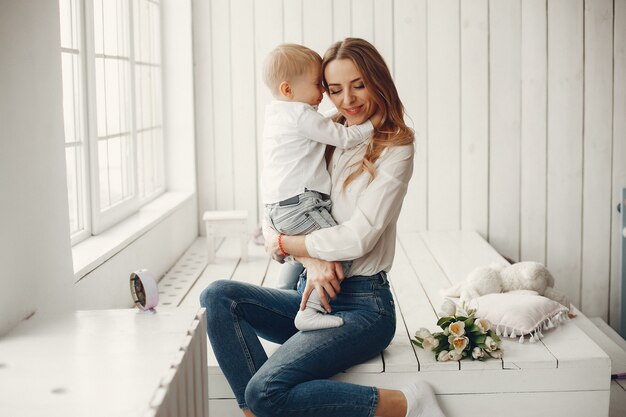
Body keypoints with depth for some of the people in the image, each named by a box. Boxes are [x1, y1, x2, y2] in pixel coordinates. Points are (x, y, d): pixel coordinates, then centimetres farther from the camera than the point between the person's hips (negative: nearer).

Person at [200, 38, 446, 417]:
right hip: (313, 296, 7)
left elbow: (358, 238, -16)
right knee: (218, 296, -15)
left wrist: (282, 243, -5)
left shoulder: (395, 150, -6)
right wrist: (312, 258, -15)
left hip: (363, 307, -7)